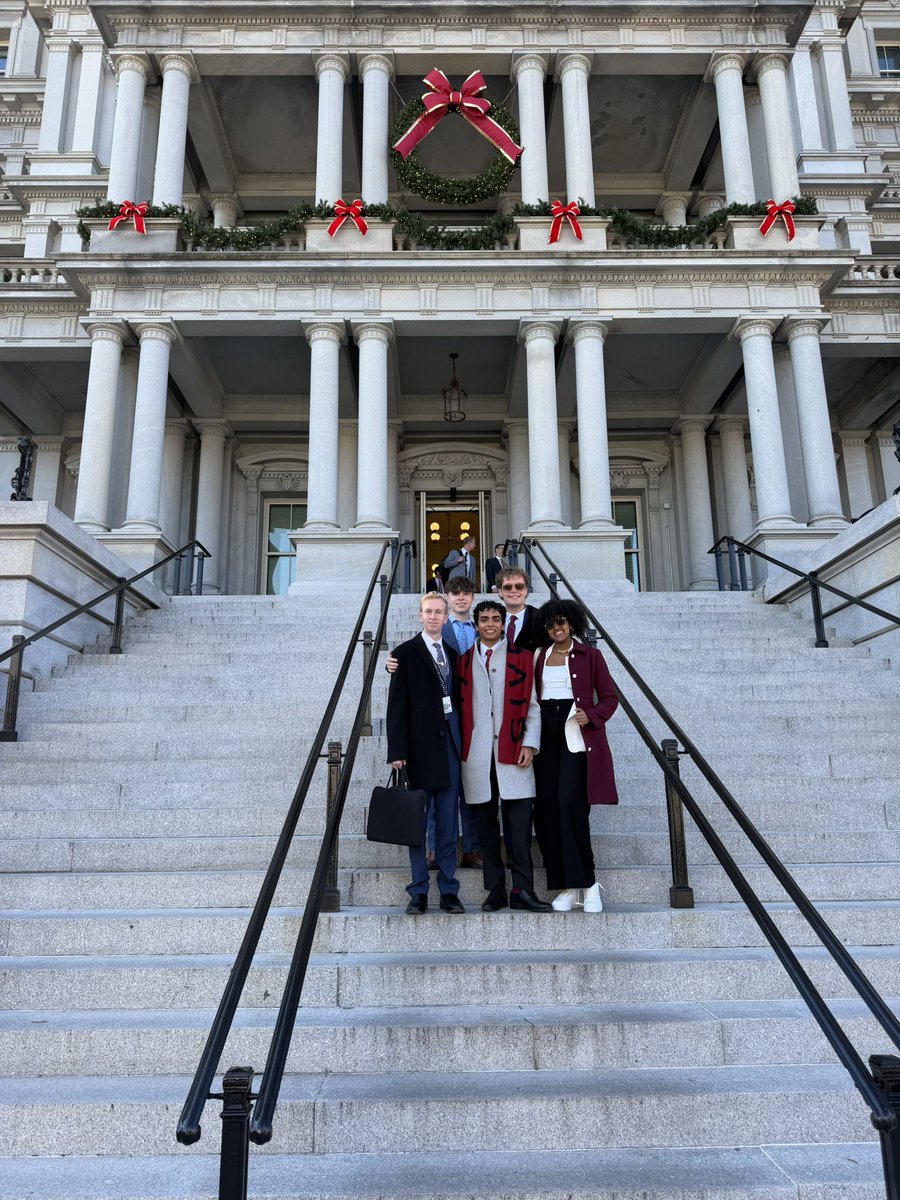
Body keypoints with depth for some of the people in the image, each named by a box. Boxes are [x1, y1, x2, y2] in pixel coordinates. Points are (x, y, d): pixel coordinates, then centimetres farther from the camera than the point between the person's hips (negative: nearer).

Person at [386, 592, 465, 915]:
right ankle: (418, 892, 11)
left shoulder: (453, 653, 14)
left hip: (450, 742, 4)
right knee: (417, 821, 3)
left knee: (448, 822, 7)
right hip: (420, 743, -4)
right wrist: (397, 750, -10)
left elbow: (458, 698, 15)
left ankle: (449, 890, 14)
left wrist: (462, 741, 7)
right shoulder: (406, 652, 1)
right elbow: (397, 704, -4)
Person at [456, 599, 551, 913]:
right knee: (486, 823, 5)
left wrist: (530, 744, -3)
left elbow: (532, 705, 5)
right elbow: (458, 704, 10)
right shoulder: (464, 659, 12)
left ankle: (522, 891, 2)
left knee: (519, 822, -5)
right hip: (476, 752, 2)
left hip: (513, 750, -1)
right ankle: (495, 890, 13)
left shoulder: (520, 657, 8)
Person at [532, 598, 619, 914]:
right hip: (547, 736, 4)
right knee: (547, 808, -2)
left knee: (570, 804, -17)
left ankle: (587, 884, -4)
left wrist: (591, 715, -14)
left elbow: (609, 698, 5)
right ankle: (567, 887, 6)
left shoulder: (589, 655, 5)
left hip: (577, 737, -4)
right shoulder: (540, 656, 15)